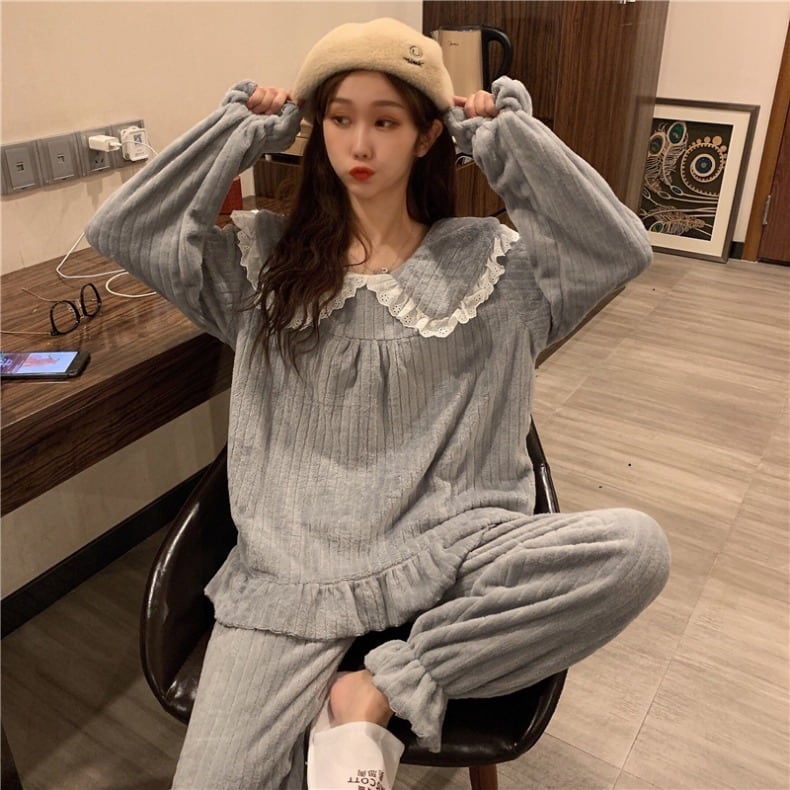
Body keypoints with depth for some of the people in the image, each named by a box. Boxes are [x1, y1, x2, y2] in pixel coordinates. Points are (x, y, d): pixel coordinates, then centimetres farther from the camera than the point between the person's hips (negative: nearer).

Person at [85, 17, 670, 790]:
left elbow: (620, 247, -6)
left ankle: (380, 692, -13)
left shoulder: (489, 258, 6)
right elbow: (119, 230, 1)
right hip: (296, 560, 0)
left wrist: (508, 136, -2)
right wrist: (242, 128, 3)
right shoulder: (263, 256, 8)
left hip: (452, 546, 2)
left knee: (635, 549, -26)